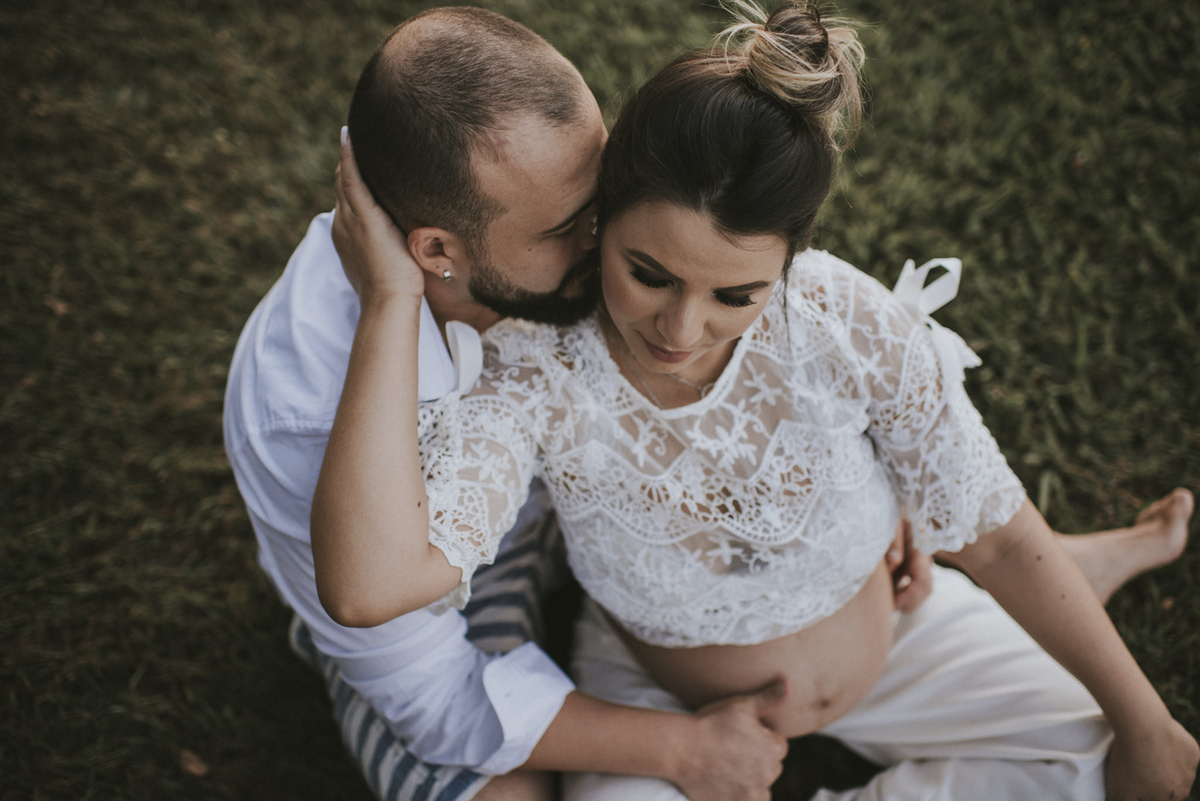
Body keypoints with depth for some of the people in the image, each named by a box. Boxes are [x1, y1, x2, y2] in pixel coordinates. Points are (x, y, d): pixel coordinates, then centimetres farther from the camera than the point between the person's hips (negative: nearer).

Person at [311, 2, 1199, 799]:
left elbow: (997, 536, -15)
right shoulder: (536, 374, -33)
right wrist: (391, 305, -48)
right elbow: (371, 581, -49)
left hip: (887, 637, 2)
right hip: (664, 704, -1)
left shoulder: (855, 329, -29)